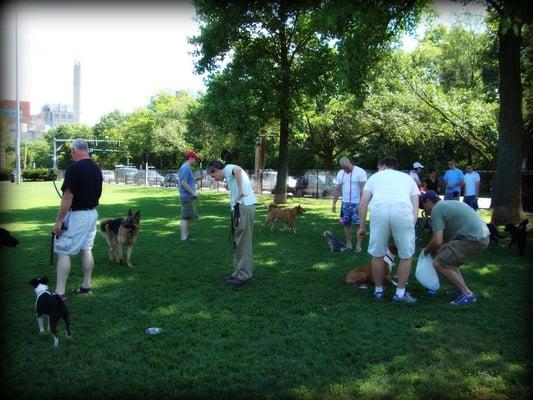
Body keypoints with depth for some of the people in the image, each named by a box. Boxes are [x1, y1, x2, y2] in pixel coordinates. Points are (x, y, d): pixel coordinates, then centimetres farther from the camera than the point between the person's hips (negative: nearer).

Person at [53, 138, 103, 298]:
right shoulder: (97, 169, 7)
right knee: (87, 250, 14)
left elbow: (68, 197, -20)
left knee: (63, 252, -2)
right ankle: (86, 286, 21)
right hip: (92, 213, 8)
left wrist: (58, 220, -15)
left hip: (75, 215, -8)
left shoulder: (74, 169, -17)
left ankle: (59, 292, -2)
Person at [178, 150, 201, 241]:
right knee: (185, 217, -8)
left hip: (190, 197, 11)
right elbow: (183, 183, -22)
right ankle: (184, 238, -5)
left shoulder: (187, 168, 17)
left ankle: (187, 236, 25)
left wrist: (197, 179, 14)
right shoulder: (185, 168, -15)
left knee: (190, 217, 16)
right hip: (186, 197, -11)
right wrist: (193, 192, -21)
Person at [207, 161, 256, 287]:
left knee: (243, 242, -5)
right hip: (240, 207, 10)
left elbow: (238, 170, -26)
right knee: (238, 242, 15)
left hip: (244, 206, -10)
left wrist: (241, 191, -27)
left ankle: (244, 275, 1)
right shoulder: (230, 174, 27)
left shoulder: (228, 168, -1)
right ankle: (239, 273, 22)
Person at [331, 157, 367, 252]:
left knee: (359, 224, -4)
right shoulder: (340, 174, 8)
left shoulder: (360, 172, -10)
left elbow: (363, 189, -13)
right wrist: (334, 203, 6)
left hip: (358, 203, -5)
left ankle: (358, 245, 4)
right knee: (346, 223, 7)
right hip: (345, 203, 5)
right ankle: (348, 243, 17)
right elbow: (337, 190, 11)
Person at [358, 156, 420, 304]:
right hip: (403, 210, 0)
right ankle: (400, 293, 23)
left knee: (377, 254, 17)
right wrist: (411, 227, 23)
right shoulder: (408, 178, 35)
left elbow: (362, 204, 21)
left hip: (379, 210, 0)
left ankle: (378, 290, 29)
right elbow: (415, 208, 23)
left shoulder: (374, 176, 32)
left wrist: (362, 227, 28)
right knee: (406, 255, 17)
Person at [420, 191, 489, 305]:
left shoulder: (436, 210, -6)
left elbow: (437, 241, -13)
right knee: (444, 254, 23)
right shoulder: (448, 204, 22)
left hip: (474, 240, -10)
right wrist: (435, 249, 24)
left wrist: (427, 250, 6)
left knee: (439, 263, -5)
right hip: (483, 236, 10)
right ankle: (463, 289, 24)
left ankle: (467, 294, 0)